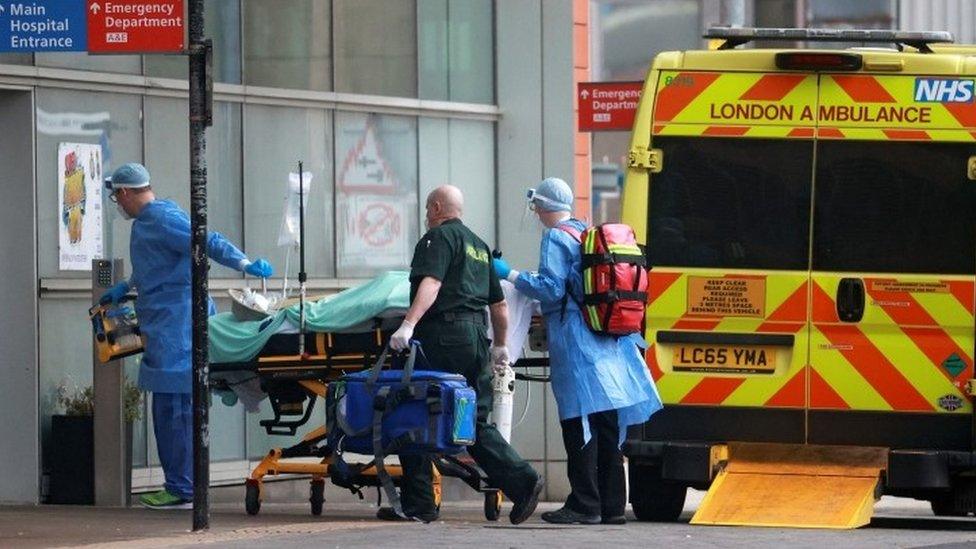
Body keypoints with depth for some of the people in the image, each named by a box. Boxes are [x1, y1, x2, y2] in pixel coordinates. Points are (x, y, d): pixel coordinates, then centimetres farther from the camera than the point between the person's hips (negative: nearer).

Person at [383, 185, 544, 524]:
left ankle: (417, 504, -3)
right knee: (476, 423, 10)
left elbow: (431, 284, -19)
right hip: (475, 337, 8)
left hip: (444, 334, -8)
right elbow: (499, 304, 29)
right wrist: (500, 346, 40)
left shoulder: (439, 237, -2)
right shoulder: (478, 245, 24)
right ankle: (521, 481, -7)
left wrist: (408, 325, -30)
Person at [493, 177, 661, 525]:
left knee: (580, 424, -9)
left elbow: (551, 289, -15)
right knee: (608, 426, 8)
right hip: (608, 341, 8)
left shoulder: (556, 239, -7)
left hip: (576, 343, -8)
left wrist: (511, 275, -7)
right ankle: (612, 505, 10)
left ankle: (585, 505, -12)